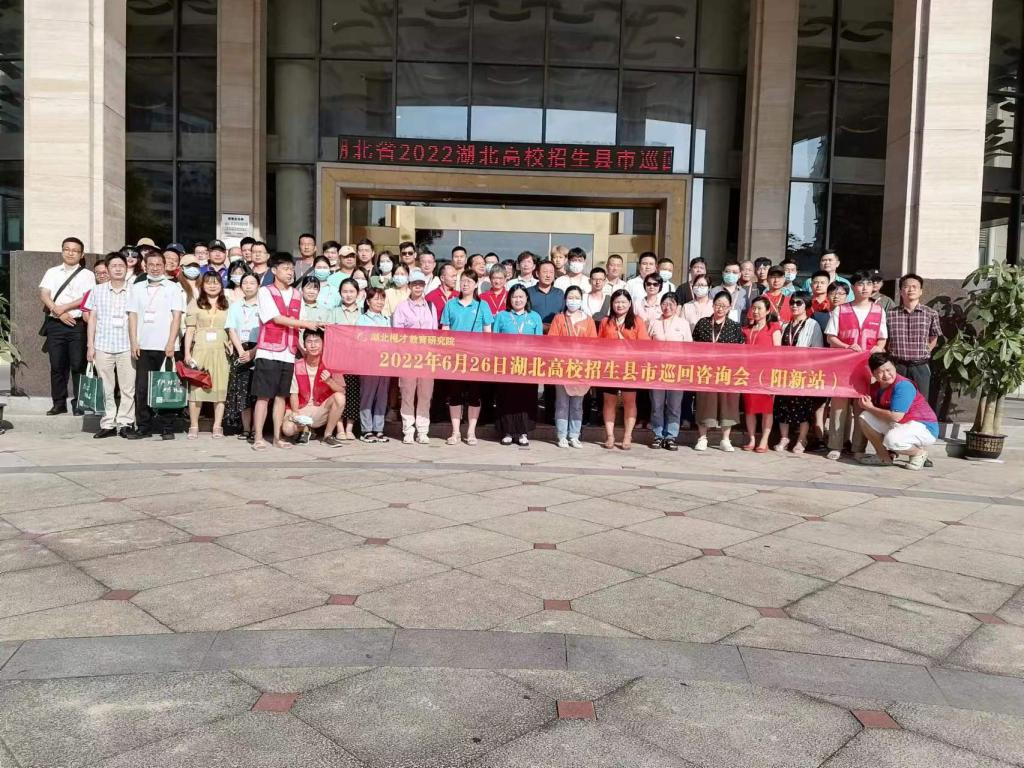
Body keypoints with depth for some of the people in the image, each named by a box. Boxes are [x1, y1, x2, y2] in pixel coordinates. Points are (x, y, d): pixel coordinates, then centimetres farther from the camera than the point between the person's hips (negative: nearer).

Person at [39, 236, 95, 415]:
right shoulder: (52, 272, 14)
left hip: (77, 325, -3)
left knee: (78, 365, -2)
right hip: (55, 324, 3)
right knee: (57, 365, 6)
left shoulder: (87, 275, 5)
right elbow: (44, 295, 3)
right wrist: (59, 313, -10)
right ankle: (59, 403, 13)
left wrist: (64, 307, -12)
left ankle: (78, 404, 5)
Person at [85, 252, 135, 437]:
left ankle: (125, 423, 7)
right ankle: (108, 424, 11)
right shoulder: (97, 291, 9)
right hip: (102, 346, 2)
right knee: (106, 388, 5)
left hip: (127, 347, -2)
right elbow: (92, 318, 10)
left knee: (128, 388, -2)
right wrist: (90, 345, 5)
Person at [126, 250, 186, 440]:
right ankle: (144, 426, 9)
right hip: (143, 346, 3)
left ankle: (166, 427, 6)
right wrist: (134, 343, 0)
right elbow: (132, 316, 10)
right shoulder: (137, 288, 14)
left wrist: (171, 343, -10)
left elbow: (176, 317, -1)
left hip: (165, 346, -3)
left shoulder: (173, 288, 5)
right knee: (142, 388, 2)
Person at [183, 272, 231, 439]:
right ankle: (194, 426, 5)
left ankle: (217, 426, 3)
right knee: (195, 388, -2)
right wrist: (187, 353, -1)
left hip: (220, 352, 0)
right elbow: (190, 330, 7)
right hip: (200, 350, 0)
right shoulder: (195, 304, 11)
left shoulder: (227, 306, 12)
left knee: (220, 389, -2)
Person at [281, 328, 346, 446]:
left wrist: (329, 381, -31)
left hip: (322, 410, 0)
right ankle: (304, 429, 9)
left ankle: (328, 435, -10)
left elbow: (342, 391, -11)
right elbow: (293, 394, -2)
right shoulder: (297, 366, -4)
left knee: (339, 397, -30)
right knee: (287, 428, -31)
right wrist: (295, 413, -20)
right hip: (303, 411, 0)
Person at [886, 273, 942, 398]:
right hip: (896, 366, 0)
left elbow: (933, 339, 12)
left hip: (920, 367, 0)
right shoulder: (890, 314, 0)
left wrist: (922, 354, 5)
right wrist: (892, 355, 0)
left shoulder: (931, 314, 0)